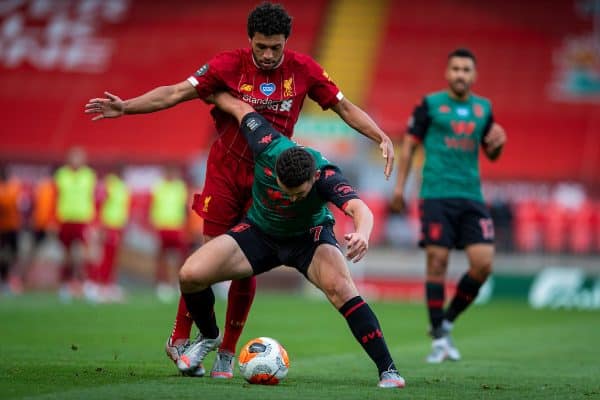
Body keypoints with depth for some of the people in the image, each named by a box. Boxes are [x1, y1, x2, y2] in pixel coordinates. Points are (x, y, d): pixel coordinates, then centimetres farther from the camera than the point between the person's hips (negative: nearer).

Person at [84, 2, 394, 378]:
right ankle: (180, 339, 10)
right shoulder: (230, 65, -12)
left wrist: (382, 137, -11)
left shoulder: (304, 69, -7)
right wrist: (126, 107, -25)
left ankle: (227, 353, 13)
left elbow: (345, 107, 0)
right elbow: (175, 93, -14)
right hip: (226, 168, -1)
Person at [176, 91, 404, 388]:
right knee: (190, 275, -16)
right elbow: (240, 107, -11)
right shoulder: (267, 147, -30)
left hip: (309, 236, -3)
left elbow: (359, 208, -54)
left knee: (339, 287, -33)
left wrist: (362, 233, -76)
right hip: (259, 232, 3)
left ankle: (387, 370, -24)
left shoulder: (326, 176, -35)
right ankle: (208, 337, 18)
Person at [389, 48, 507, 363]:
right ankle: (438, 339, 2)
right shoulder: (430, 104, 2)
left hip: (471, 196, 4)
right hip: (437, 195, -4)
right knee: (437, 262, -6)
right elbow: (409, 145, 5)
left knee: (483, 263, -6)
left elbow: (491, 154, 23)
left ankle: (447, 322, 14)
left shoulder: (483, 108, 13)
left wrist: (497, 142, 0)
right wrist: (399, 186, -1)